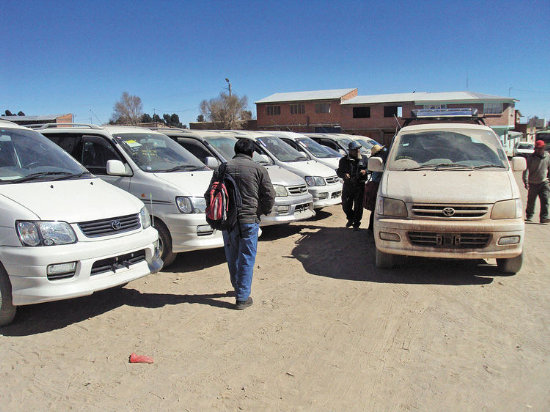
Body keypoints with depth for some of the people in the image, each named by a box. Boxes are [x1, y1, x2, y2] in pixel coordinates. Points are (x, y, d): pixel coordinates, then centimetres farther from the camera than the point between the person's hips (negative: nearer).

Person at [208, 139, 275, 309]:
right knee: (247, 259, 4)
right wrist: (263, 211, 14)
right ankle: (243, 298, 5)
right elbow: (269, 196, -3)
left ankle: (238, 288, 34)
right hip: (249, 220, -3)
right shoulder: (258, 169, -1)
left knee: (232, 257, 19)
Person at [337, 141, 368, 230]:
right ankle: (350, 219, 33)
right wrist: (344, 175, -15)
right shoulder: (344, 160, 5)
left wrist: (365, 171, -11)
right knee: (346, 205, 5)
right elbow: (339, 171, 7)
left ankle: (356, 224, 13)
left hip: (360, 186, -1)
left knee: (358, 206, 0)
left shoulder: (364, 159, 7)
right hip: (347, 186, 1)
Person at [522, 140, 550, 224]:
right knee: (531, 201, 7)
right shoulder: (531, 158, -6)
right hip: (533, 183, -1)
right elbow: (526, 170, -13)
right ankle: (529, 216, 26)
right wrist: (526, 181, -25)